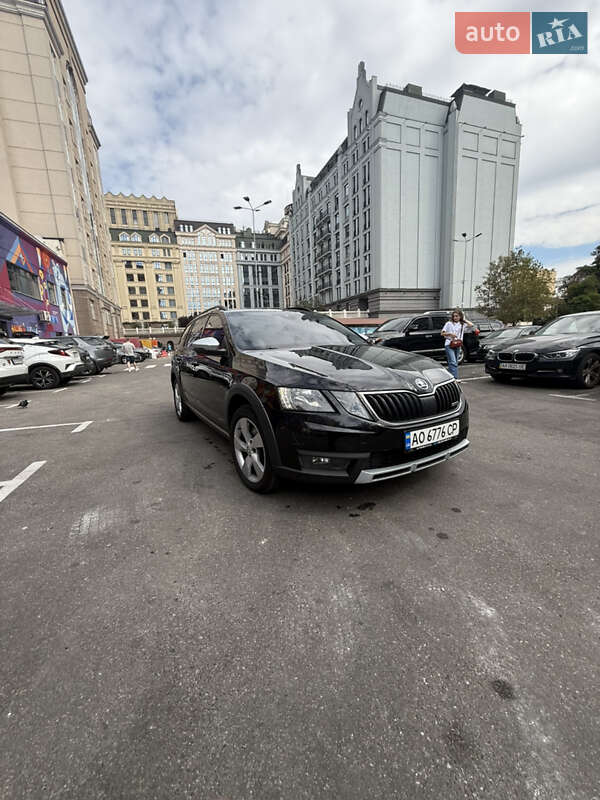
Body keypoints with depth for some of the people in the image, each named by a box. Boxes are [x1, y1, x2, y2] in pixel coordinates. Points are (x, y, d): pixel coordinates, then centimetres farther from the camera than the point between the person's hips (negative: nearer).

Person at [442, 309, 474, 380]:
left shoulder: (462, 324, 9)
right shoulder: (449, 323, 0)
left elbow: (471, 325, -4)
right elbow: (442, 333, 2)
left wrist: (464, 319, 4)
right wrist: (450, 333, -13)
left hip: (457, 345, 5)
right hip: (449, 345, -5)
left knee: (455, 362, 9)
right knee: (453, 362, -15)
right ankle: (455, 378, -19)